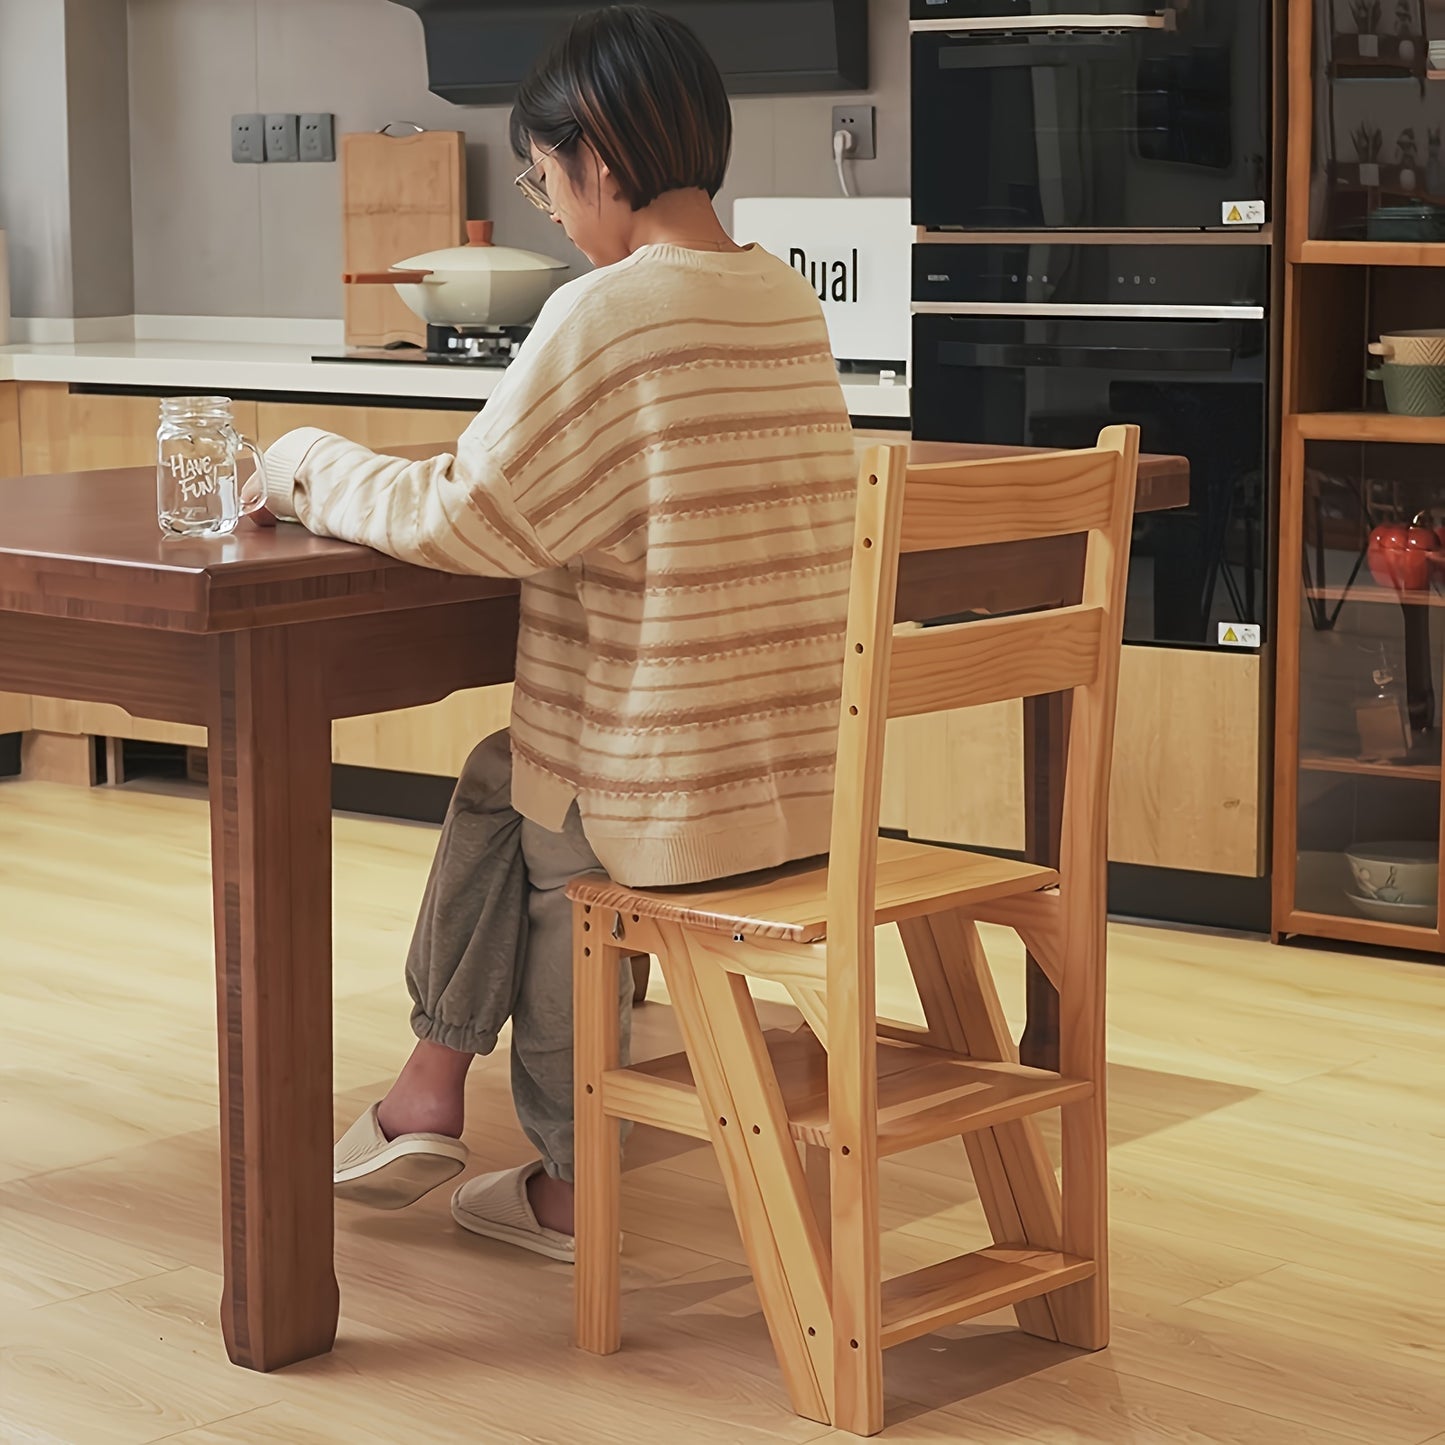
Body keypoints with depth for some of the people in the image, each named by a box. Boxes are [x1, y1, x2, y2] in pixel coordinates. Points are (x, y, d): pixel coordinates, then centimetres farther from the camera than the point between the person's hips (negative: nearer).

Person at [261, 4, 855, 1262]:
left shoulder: (609, 315, -19)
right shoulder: (788, 299, 6)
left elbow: (465, 520, -16)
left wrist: (316, 467, 1)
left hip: (678, 798, -7)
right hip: (811, 776, 7)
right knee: (505, 775, 28)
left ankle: (568, 1183, 36)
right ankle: (435, 1088, 36)